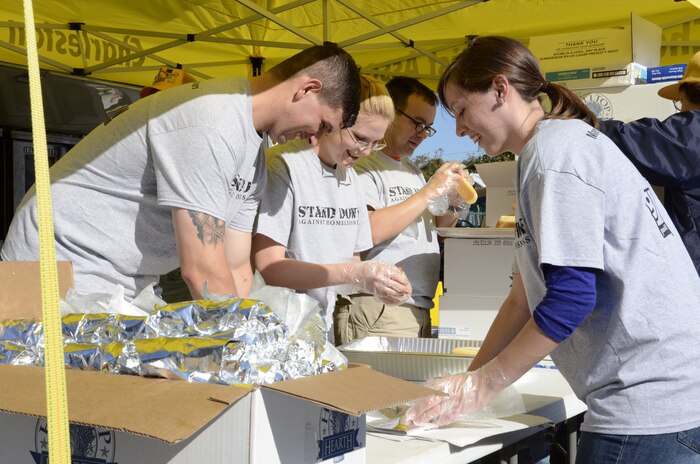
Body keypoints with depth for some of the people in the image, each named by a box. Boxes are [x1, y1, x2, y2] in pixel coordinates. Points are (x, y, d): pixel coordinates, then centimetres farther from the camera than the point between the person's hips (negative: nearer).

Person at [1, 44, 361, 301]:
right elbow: (203, 270, -26)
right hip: (63, 268, -9)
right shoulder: (210, 122, -25)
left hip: (118, 291, 9)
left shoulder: (254, 158, 7)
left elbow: (236, 270, 6)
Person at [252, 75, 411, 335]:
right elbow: (268, 268, -19)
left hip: (323, 329, 7)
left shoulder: (350, 177, 11)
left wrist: (377, 282, -8)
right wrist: (356, 274, -23)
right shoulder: (282, 165, -14)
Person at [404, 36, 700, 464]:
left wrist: (482, 385, -11)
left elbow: (570, 295, -19)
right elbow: (526, 294, 17)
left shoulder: (554, 147, -12)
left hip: (652, 399, -9)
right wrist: (472, 376, 14)